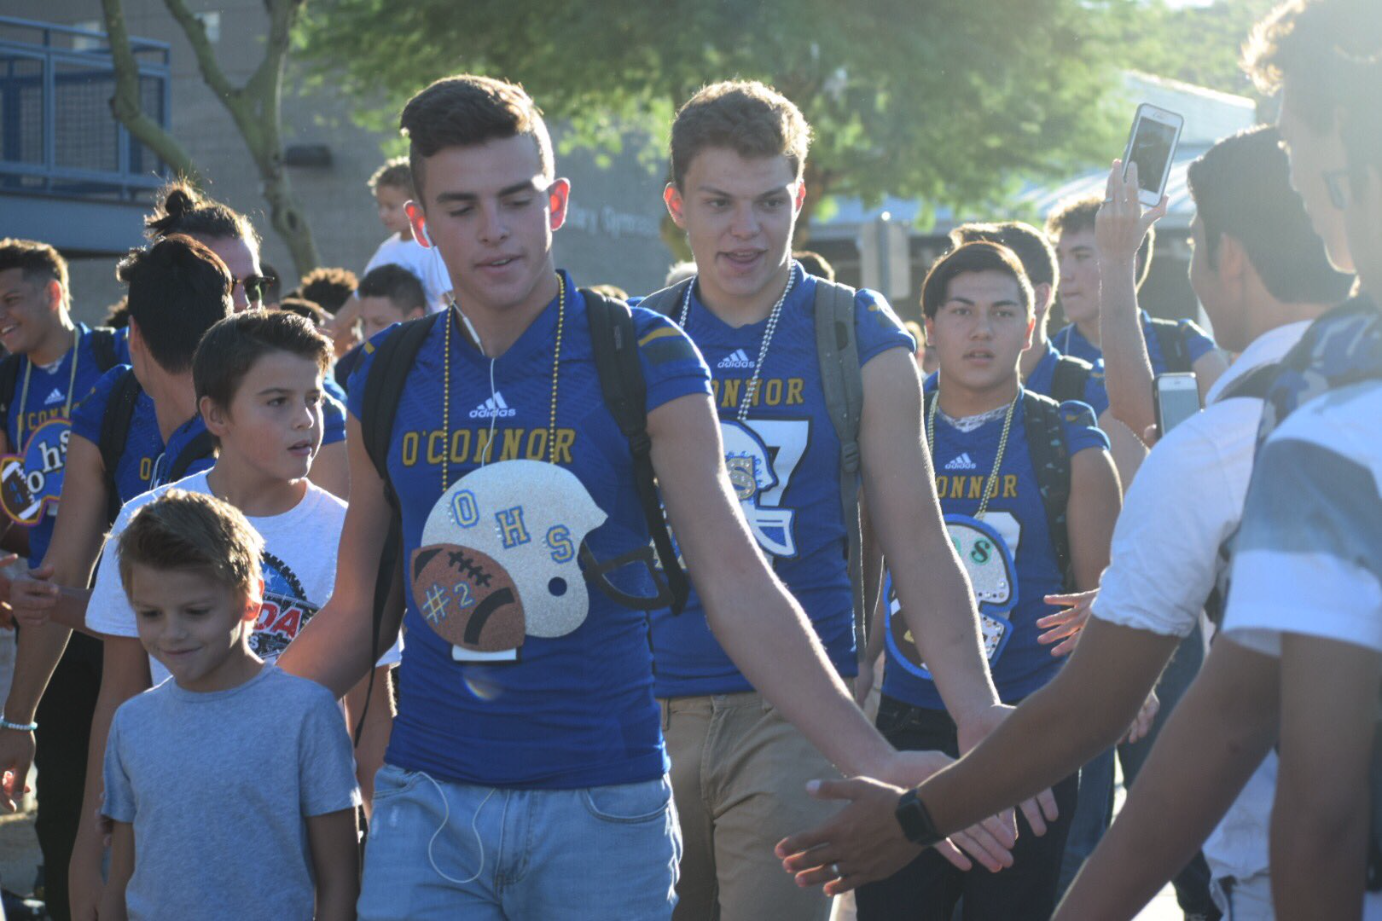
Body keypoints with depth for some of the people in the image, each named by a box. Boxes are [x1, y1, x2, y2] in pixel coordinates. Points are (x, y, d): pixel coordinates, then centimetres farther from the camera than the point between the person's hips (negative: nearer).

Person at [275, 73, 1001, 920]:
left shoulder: (645, 362, -5)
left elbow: (737, 582, -11)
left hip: (603, 806, -2)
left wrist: (870, 760, -21)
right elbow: (359, 612, 13)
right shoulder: (389, 380, 5)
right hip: (428, 800, 2)